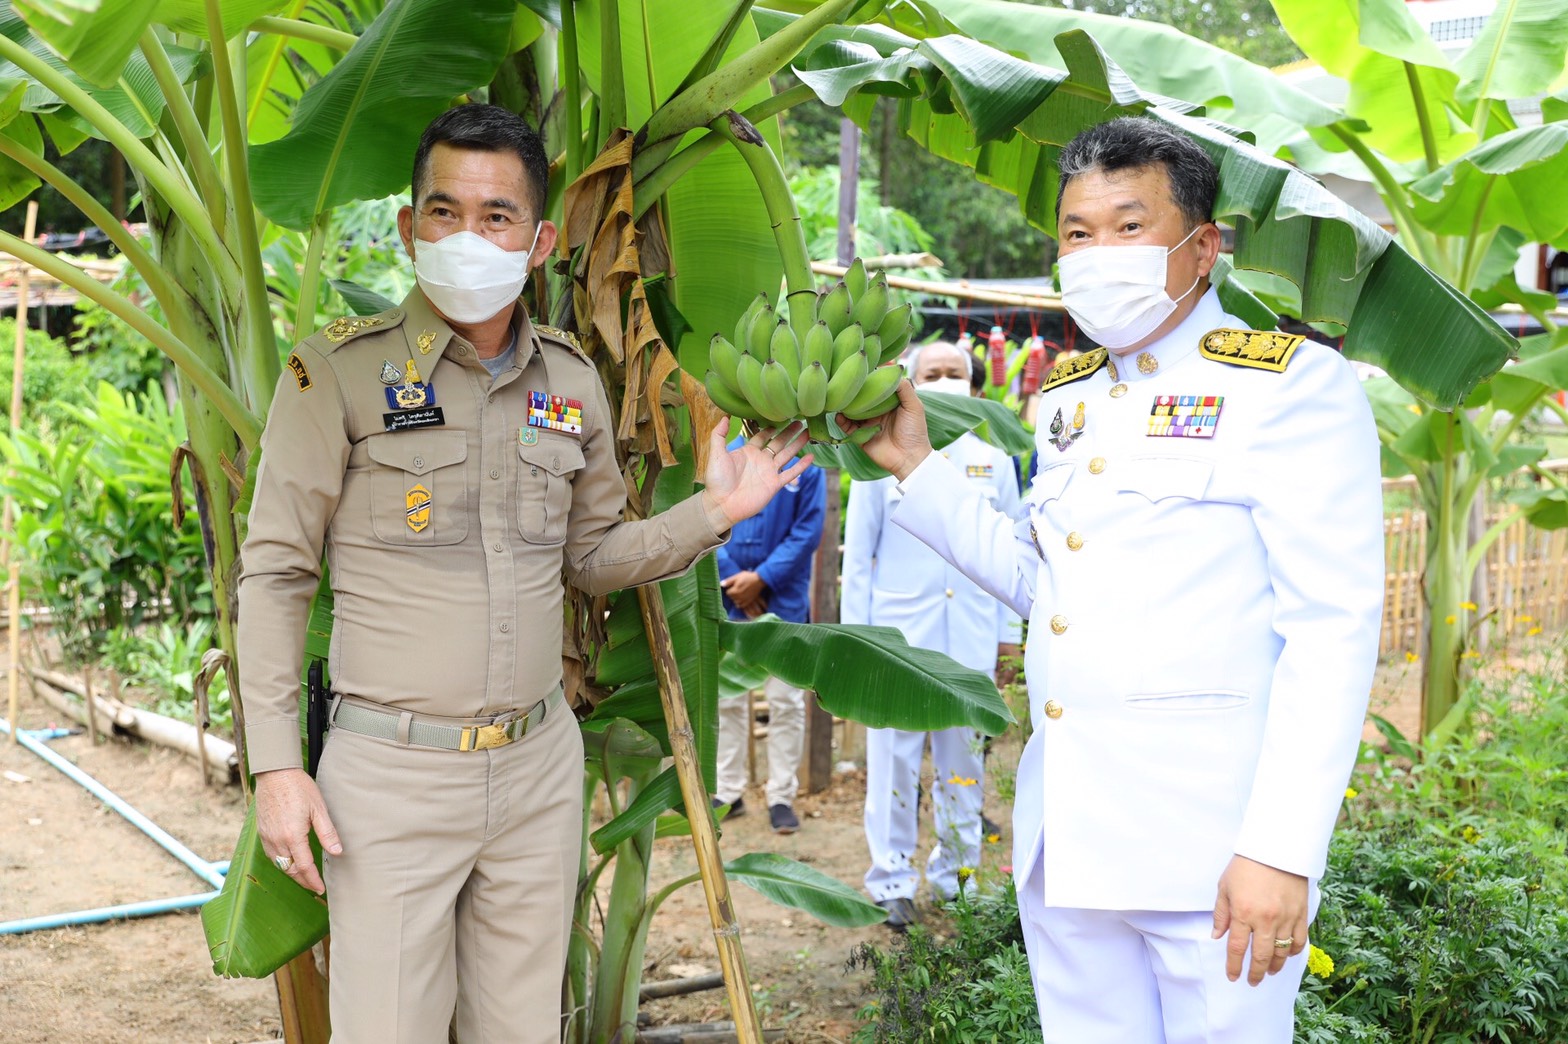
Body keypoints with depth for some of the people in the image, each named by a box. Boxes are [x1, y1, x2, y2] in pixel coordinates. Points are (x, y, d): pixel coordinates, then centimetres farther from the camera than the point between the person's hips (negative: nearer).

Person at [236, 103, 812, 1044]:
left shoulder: (572, 382, 7)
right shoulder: (340, 370, -7)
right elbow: (275, 575, -4)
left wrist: (714, 512, 2)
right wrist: (276, 766, -8)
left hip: (539, 764, 4)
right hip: (393, 769, -4)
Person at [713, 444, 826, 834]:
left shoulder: (806, 464, -7)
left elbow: (808, 532, -10)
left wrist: (761, 579, -15)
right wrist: (733, 581, -12)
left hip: (782, 599, -2)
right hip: (730, 599, 3)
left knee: (785, 701, 3)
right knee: (727, 698, 10)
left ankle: (782, 797, 14)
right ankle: (728, 791, 22)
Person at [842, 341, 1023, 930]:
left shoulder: (994, 460, 9)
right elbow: (858, 554, 6)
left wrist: (1008, 632, 7)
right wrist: (854, 633, 2)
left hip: (972, 634, 2)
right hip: (898, 628, -2)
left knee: (965, 756, 7)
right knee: (894, 754, 0)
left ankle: (955, 871, 20)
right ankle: (891, 881, 9)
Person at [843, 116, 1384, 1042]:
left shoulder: (1294, 385, -6)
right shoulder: (1067, 399, 15)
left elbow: (1334, 629, -11)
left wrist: (1282, 851, -18)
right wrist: (917, 467, 14)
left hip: (1213, 850, -6)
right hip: (1065, 841, 6)